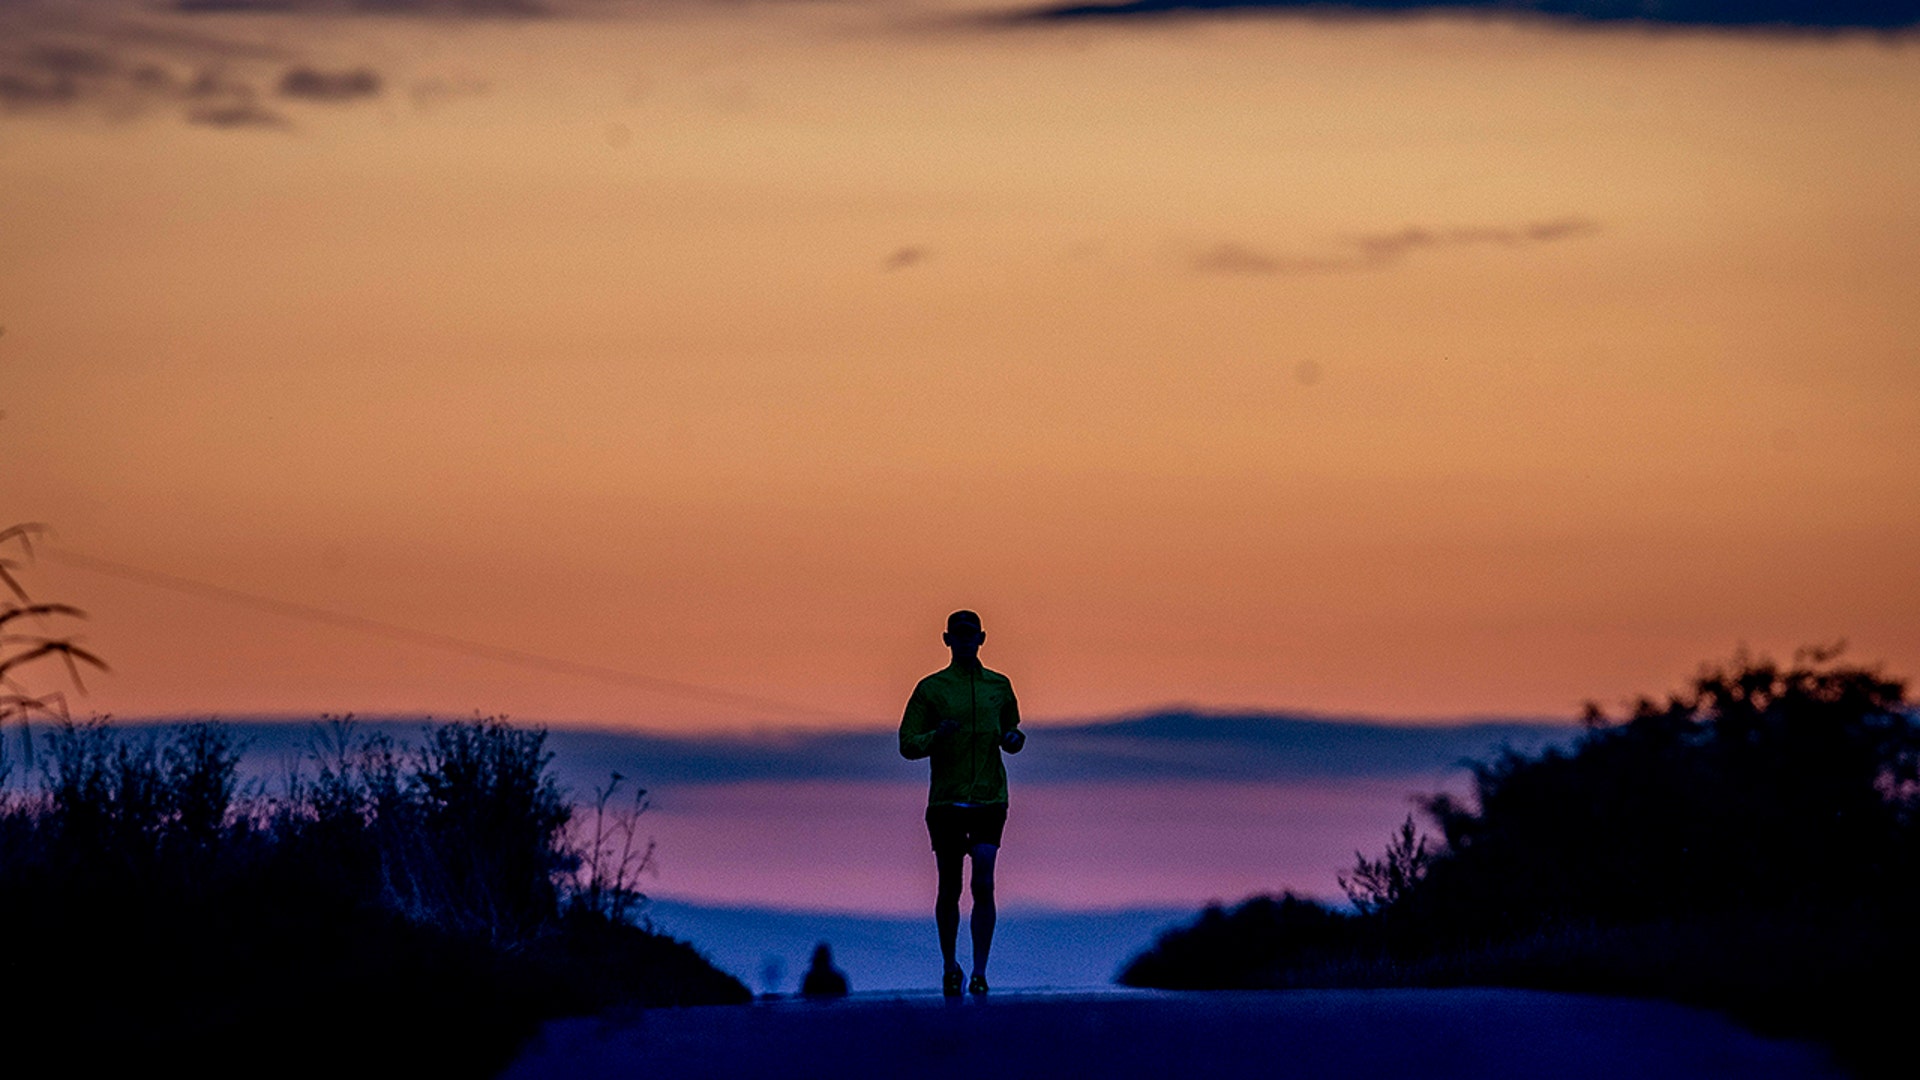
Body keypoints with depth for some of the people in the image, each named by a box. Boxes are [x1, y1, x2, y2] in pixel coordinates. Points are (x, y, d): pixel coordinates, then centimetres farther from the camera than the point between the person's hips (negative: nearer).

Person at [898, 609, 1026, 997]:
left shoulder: (999, 686, 10)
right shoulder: (931, 689, 3)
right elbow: (907, 745, 1)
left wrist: (1014, 739, 0)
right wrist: (935, 737, -19)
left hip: (989, 800, 1)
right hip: (946, 801, -1)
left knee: (983, 885, -11)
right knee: (949, 889, 6)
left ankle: (980, 972, -10)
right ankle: (950, 965, 25)